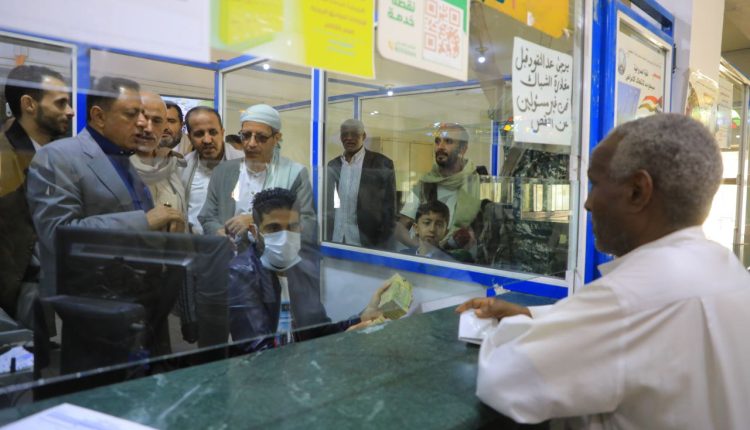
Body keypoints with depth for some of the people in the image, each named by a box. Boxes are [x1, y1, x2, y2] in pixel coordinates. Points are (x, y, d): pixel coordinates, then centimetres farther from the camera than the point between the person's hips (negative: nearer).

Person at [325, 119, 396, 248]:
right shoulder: (333, 165, 9)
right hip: (334, 241, 4)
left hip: (366, 242, -3)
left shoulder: (382, 163, -4)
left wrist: (383, 244, -8)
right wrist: (324, 237, 8)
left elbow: (388, 209, -4)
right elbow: (327, 205, 13)